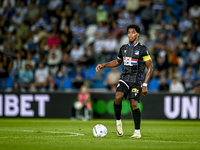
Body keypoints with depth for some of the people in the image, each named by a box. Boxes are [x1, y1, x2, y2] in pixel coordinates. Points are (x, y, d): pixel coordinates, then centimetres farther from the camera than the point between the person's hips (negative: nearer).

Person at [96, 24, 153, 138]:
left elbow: (150, 67, -3)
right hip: (124, 79, 4)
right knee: (118, 97, -23)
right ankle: (118, 121, -2)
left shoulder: (143, 49, -4)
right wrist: (103, 65, 16)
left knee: (134, 104, -13)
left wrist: (145, 85, -10)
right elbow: (118, 62, 30)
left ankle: (138, 132, 1)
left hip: (137, 81, -4)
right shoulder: (124, 48, 12)